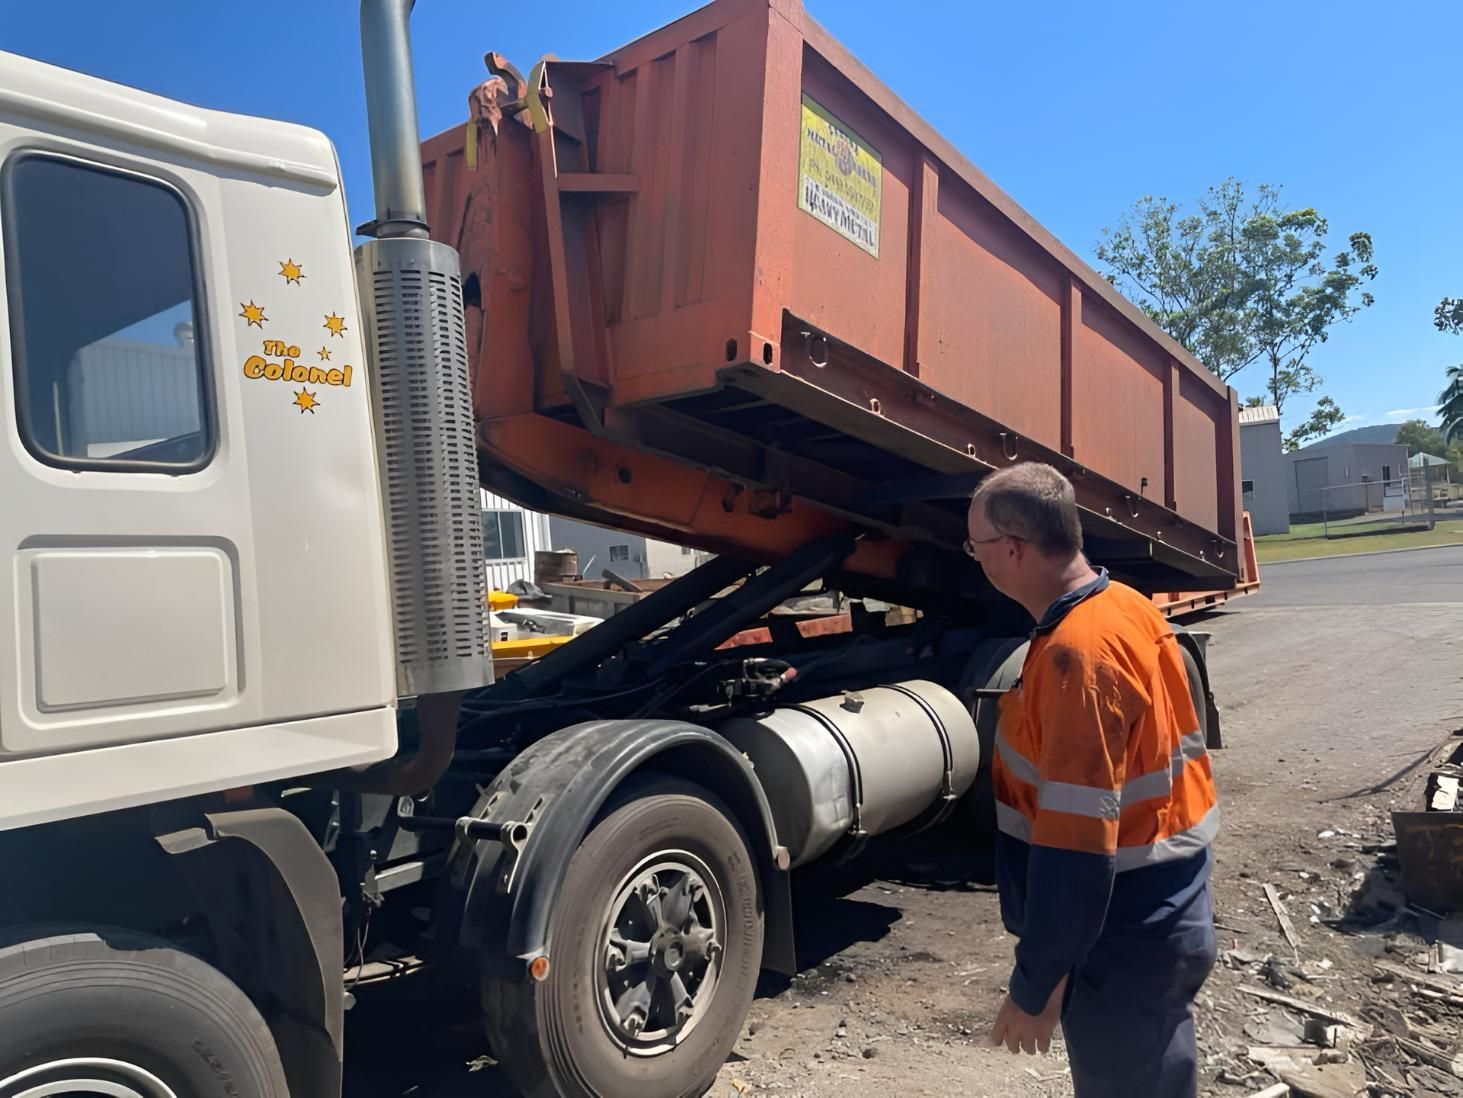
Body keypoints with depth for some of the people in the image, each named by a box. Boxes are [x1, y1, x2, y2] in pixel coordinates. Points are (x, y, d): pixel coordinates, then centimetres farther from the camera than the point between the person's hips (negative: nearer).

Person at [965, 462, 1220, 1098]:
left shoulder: (1077, 656, -29)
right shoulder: (1127, 607, 2)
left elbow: (1075, 846, -29)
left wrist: (1035, 984, -20)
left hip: (1125, 941, -9)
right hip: (1164, 914, 9)